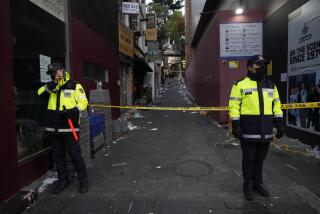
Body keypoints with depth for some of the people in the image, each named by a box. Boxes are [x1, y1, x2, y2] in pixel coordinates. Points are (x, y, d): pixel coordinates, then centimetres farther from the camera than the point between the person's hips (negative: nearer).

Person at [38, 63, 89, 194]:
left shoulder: (75, 86, -2)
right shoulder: (50, 87, 14)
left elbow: (83, 103, -5)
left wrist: (73, 111, -21)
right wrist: (47, 87, -6)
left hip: (69, 128, -5)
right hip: (53, 128, 5)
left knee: (75, 154, 0)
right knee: (58, 155, 14)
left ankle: (83, 180, 17)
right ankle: (63, 180, 31)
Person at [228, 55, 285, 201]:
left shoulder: (271, 85, 13)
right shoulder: (240, 85, -3)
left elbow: (276, 105, 15)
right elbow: (234, 106, -8)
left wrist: (280, 124, 8)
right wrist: (235, 125, -15)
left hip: (265, 131, 5)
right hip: (248, 130, -4)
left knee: (260, 159, 16)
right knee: (249, 159, 6)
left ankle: (258, 183, 33)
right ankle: (248, 186, 21)